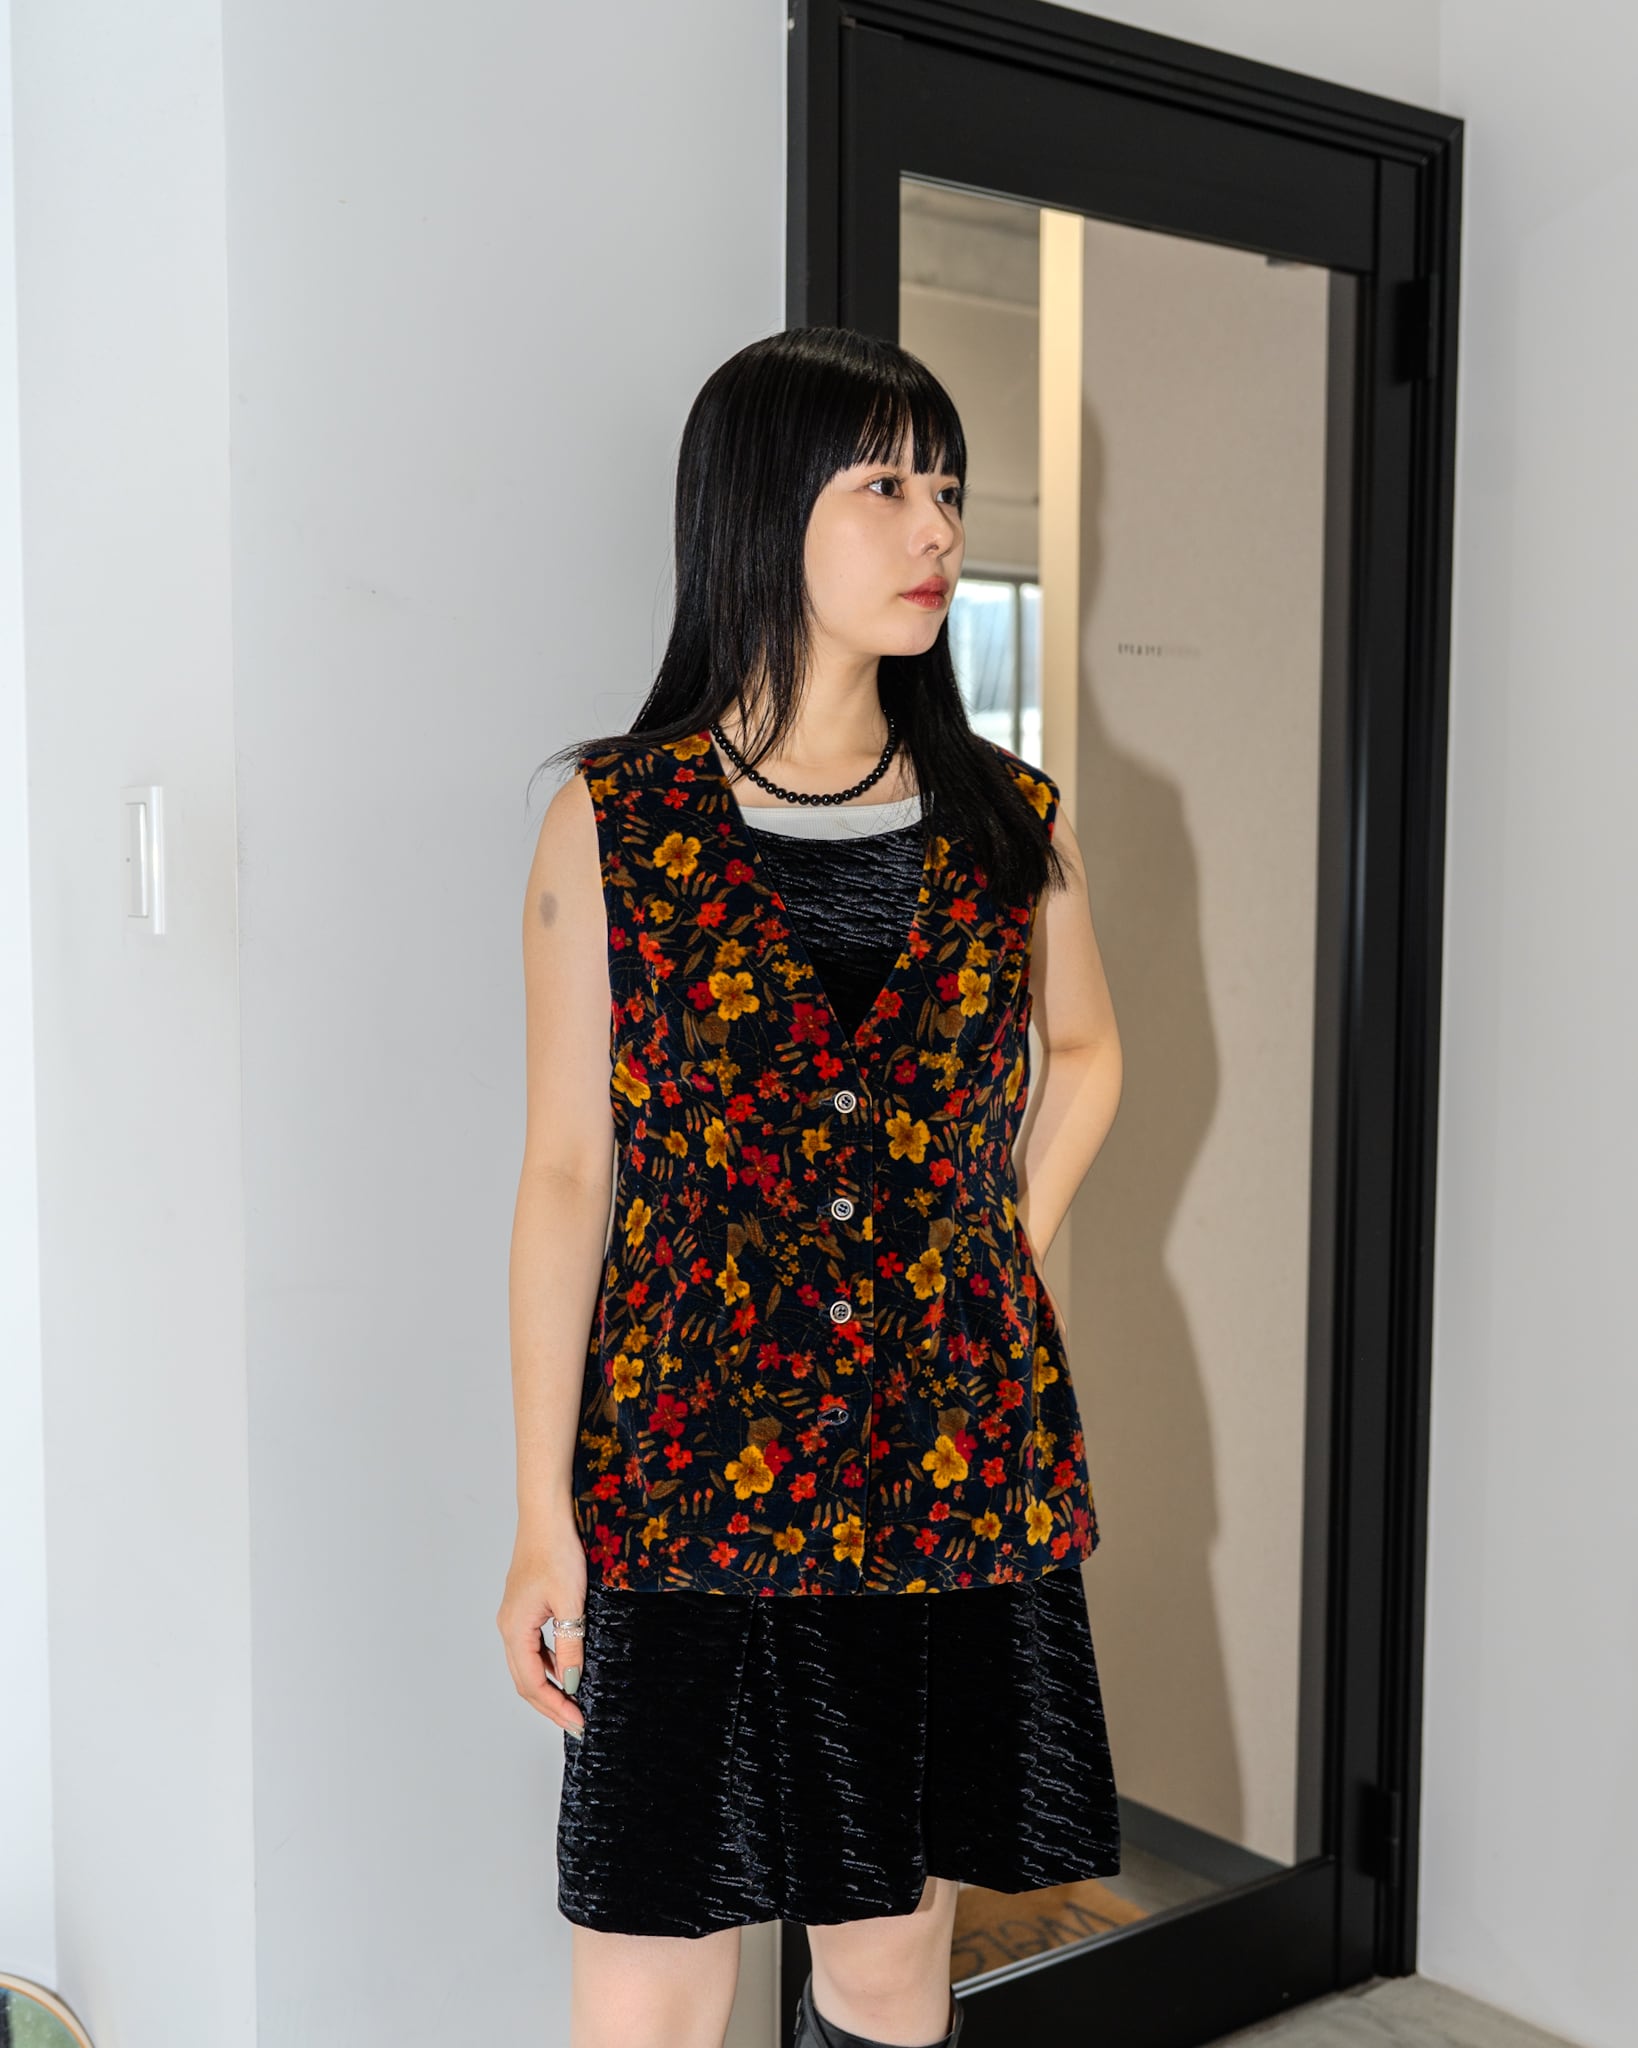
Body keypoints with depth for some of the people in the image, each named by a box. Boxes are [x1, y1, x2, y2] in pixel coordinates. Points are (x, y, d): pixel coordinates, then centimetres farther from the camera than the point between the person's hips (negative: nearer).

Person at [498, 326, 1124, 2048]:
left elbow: (1086, 1047, 22)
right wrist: (543, 1515, -5)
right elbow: (565, 1171, -3)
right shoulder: (613, 823, -3)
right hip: (689, 1472, -2)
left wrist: (997, 1266, 9)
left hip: (959, 1469, 3)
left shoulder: (1010, 824, 4)